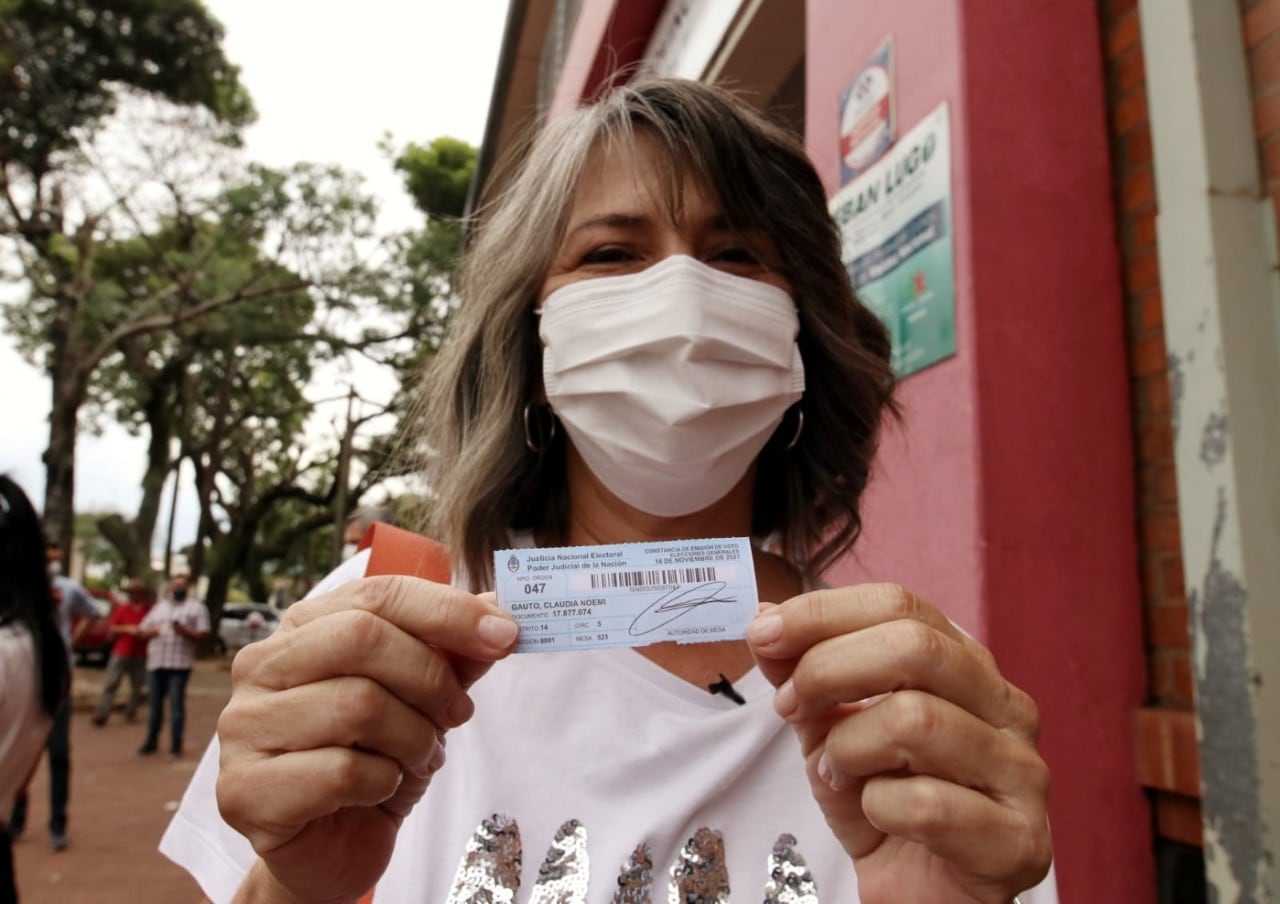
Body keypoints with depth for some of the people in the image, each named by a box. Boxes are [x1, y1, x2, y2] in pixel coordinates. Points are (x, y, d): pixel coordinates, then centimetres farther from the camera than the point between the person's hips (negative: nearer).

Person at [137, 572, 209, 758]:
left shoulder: (196, 607, 5)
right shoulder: (159, 607, 19)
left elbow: (203, 634, -3)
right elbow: (141, 631, 19)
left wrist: (184, 631, -19)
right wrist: (150, 632, -4)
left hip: (179, 664, -4)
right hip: (155, 662, 4)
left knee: (176, 705, -3)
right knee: (154, 705, 11)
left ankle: (176, 745, 4)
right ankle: (151, 742, 22)